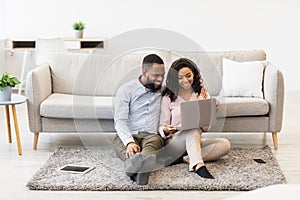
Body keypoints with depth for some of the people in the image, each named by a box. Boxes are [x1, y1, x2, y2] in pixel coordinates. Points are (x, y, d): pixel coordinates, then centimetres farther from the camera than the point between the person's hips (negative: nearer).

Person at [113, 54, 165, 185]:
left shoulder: (164, 90, 16)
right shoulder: (126, 90, 5)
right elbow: (120, 121, -6)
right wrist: (129, 142, -26)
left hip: (152, 135, 1)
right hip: (127, 135, -1)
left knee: (154, 141, -36)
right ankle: (135, 169, -70)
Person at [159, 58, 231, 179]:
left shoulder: (202, 94, 8)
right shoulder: (168, 98, 1)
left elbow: (206, 128, 5)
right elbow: (161, 127, -1)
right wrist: (166, 131, -25)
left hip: (195, 141, 4)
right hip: (173, 144, -4)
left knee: (224, 144, -22)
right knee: (194, 127, -34)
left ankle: (187, 159, -30)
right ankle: (198, 165, -52)